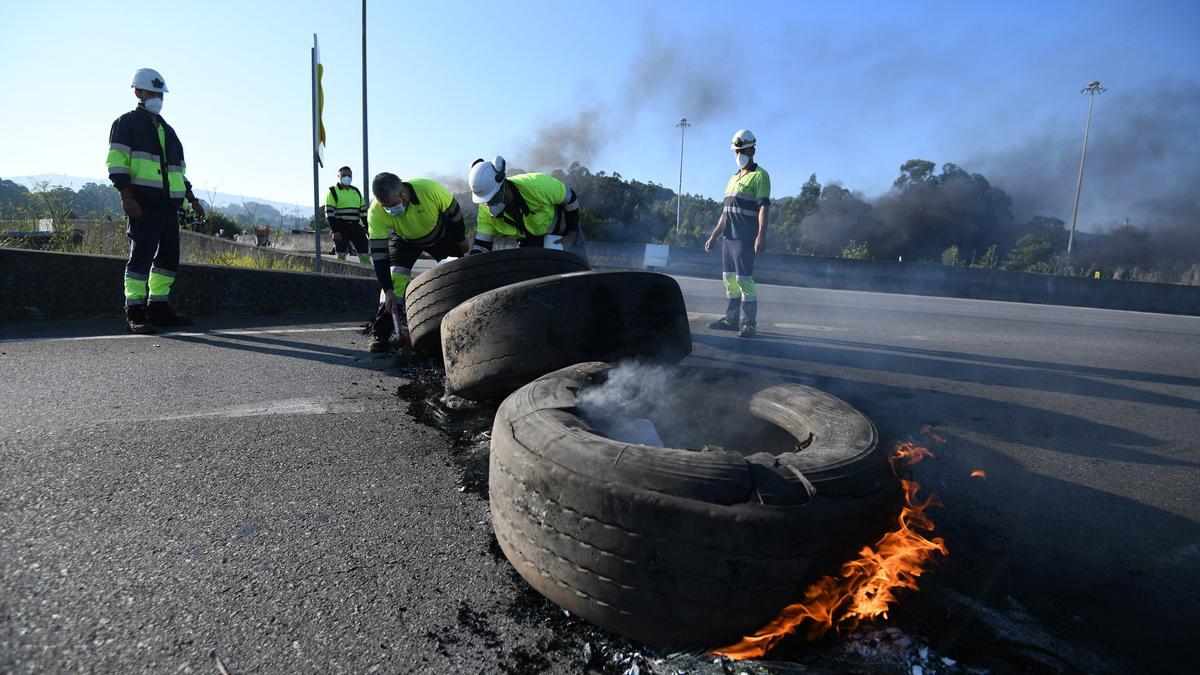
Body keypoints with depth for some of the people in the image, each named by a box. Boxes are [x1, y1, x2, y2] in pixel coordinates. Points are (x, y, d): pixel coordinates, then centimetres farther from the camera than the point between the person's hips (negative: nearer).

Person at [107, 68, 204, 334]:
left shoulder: (167, 130, 26)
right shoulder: (127, 123, 4)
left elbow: (177, 169, 30)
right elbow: (116, 162, -6)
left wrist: (192, 200, 22)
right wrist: (127, 196, -18)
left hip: (169, 205, 7)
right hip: (143, 204, -7)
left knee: (169, 257, 7)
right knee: (141, 255, -10)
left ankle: (158, 308, 15)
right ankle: (135, 312, -7)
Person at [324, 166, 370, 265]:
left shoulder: (356, 191, 17)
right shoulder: (333, 191, 0)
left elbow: (363, 211, 17)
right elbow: (329, 213, -7)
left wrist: (367, 228, 9)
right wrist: (335, 231, -15)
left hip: (356, 227, 5)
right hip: (340, 228, -4)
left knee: (364, 255, 1)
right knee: (341, 256, -1)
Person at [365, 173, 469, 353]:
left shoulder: (430, 189, -39)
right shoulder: (376, 212, -34)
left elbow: (454, 212, -19)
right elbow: (378, 253, -29)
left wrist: (461, 239, -4)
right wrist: (388, 290, -32)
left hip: (441, 235, 0)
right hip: (404, 240, 0)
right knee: (394, 278, -16)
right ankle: (379, 334, -8)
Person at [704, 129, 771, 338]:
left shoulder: (759, 175, -3)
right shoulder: (734, 178, 22)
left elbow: (764, 206, -14)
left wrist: (761, 236, -25)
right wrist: (713, 236, 21)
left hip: (745, 237, -8)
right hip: (728, 235, 8)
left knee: (744, 278, -10)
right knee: (729, 278, 9)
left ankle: (749, 323, -6)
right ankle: (731, 318, 16)